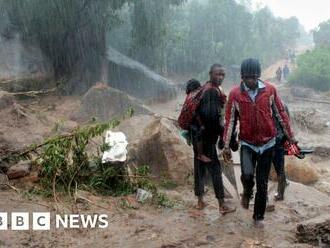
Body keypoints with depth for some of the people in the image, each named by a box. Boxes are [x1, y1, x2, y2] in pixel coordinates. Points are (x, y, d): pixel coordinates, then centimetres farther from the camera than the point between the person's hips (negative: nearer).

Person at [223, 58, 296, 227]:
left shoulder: (270, 90, -6)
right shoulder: (235, 94, -7)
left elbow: (281, 114, 3)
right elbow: (230, 120, -2)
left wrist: (290, 136, 4)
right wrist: (226, 145, -4)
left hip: (267, 143, 1)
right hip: (247, 143, -1)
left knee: (262, 183, 6)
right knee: (247, 174, -22)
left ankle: (259, 216, 24)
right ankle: (247, 192, 13)